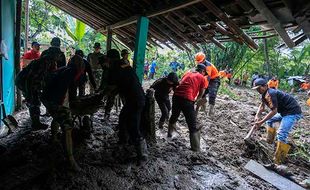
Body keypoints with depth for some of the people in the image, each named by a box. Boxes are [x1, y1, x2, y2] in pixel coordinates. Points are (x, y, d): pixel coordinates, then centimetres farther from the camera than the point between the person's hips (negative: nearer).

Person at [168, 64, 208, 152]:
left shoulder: (187, 73, 24)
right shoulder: (202, 78, 11)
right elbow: (201, 95, 11)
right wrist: (195, 101, 27)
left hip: (176, 96, 6)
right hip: (187, 99, -6)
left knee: (174, 116, 30)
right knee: (193, 126, 1)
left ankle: (170, 133, 51)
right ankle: (196, 149, 3)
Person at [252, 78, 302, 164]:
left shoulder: (270, 94, -24)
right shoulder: (265, 93, 7)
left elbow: (274, 111, -27)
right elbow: (262, 106, 12)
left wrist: (261, 122, -24)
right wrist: (257, 116, -7)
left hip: (293, 112, -11)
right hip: (285, 111, 11)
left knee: (281, 134, -19)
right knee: (269, 119, 24)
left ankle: (278, 161, -16)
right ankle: (270, 140, 33)